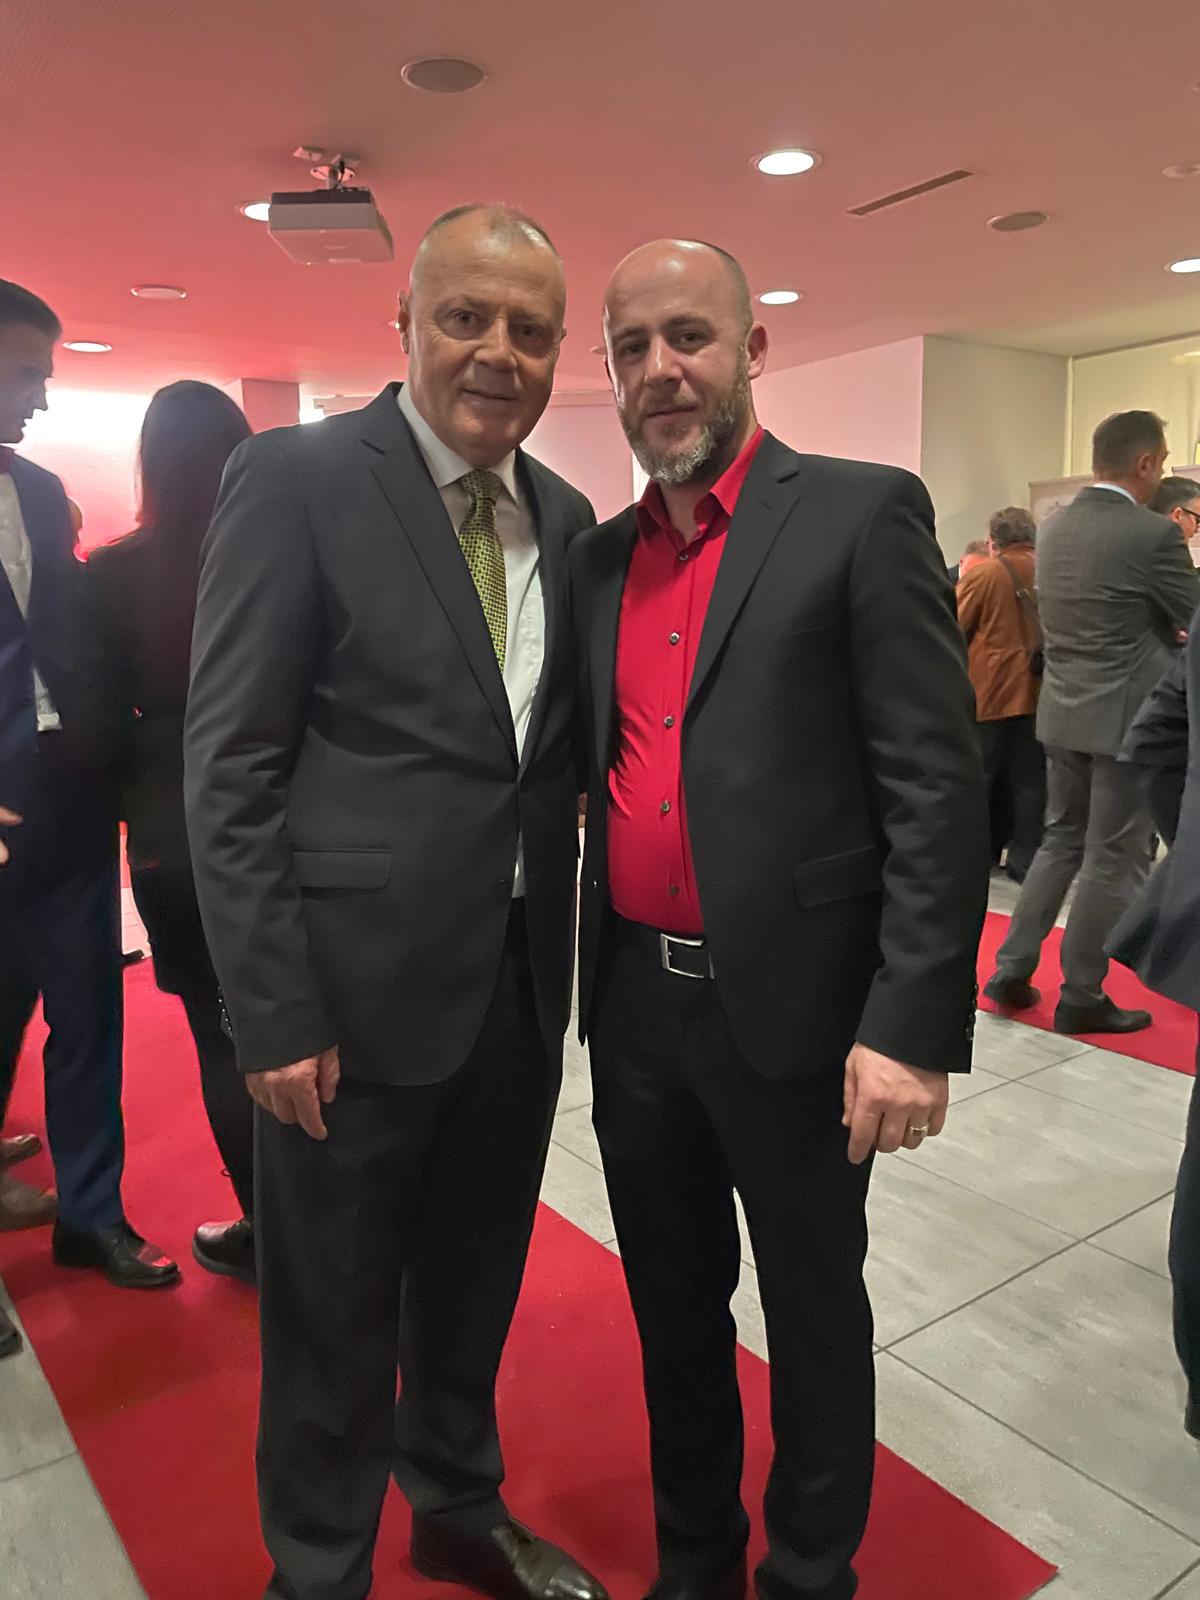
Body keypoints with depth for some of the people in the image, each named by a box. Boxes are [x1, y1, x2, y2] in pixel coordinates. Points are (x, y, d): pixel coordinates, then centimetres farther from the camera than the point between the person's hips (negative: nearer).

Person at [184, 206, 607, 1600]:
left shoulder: (566, 519, 7)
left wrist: (568, 952, 6)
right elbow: (228, 769, -12)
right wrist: (272, 1013, -14)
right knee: (335, 1319, 14)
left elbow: (556, 751, 11)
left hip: (519, 985, 6)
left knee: (475, 1280, 24)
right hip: (360, 986, -5)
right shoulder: (296, 479, -10)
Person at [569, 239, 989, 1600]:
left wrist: (914, 1026, -17)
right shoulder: (601, 558, 9)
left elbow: (940, 788, -13)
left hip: (790, 1011, -5)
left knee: (814, 1311, 16)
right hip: (635, 1010, 5)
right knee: (673, 1308, 21)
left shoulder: (862, 516, -7)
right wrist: (593, 977, 8)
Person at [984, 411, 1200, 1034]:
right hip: (1127, 717, -7)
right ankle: (1082, 997, 12)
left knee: (1061, 839, 18)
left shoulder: (1053, 527, 6)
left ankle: (1012, 969, 18)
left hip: (1062, 710, 7)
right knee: (1113, 859, 4)